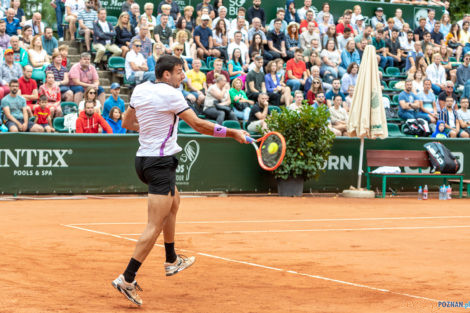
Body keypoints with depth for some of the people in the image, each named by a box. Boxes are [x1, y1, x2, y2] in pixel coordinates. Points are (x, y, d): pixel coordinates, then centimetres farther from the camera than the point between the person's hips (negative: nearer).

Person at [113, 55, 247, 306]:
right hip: (160, 162, -10)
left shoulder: (140, 90, 8)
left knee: (174, 200, 30)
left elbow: (127, 122, 19)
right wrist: (232, 133, -9)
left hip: (143, 159, 10)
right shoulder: (170, 94, -14)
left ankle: (171, 261, 38)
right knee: (155, 226, -8)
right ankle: (127, 279, -12)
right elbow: (198, 124, -15)